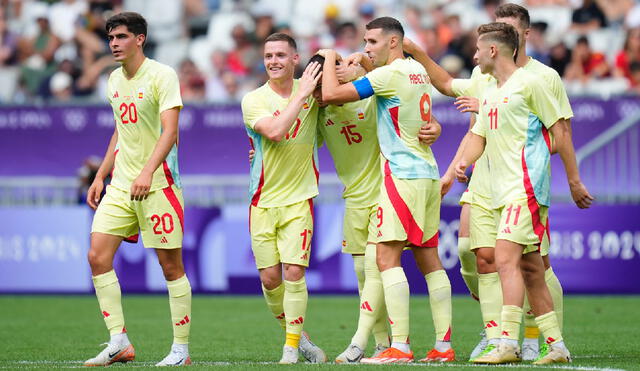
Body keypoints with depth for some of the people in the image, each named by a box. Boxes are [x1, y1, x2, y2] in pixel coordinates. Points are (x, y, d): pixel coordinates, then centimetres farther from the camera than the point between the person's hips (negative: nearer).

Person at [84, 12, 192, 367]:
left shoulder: (162, 75, -10)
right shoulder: (114, 80, 12)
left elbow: (170, 131, -18)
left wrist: (147, 171, -30)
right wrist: (100, 177, 19)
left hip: (158, 183, -7)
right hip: (120, 184, 7)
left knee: (170, 264, -2)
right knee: (97, 256, -4)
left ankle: (181, 349, 5)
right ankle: (119, 342, 0)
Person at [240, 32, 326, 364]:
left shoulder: (311, 90, 2)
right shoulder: (254, 100, -5)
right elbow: (275, 131, -21)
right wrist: (302, 94, -19)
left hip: (299, 198, 0)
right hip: (263, 200, 0)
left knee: (293, 272, -10)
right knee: (270, 278, 1)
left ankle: (292, 348, -2)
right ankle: (294, 334, 22)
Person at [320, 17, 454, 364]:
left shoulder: (389, 75, -12)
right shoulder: (417, 71, 13)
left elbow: (331, 94, -14)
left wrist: (329, 58, 3)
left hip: (402, 175, -9)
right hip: (427, 174, 9)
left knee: (386, 256, -11)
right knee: (429, 259, 9)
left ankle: (400, 346, -18)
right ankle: (444, 346, 7)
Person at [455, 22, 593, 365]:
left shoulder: (529, 83, -6)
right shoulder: (488, 94, 19)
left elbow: (561, 130, -4)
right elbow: (479, 136, 21)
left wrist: (574, 181, -4)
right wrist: (464, 162, -2)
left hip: (526, 187, -9)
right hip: (502, 191, 9)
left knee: (506, 259, -19)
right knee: (531, 269, 8)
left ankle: (508, 343, -23)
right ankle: (556, 346, 11)